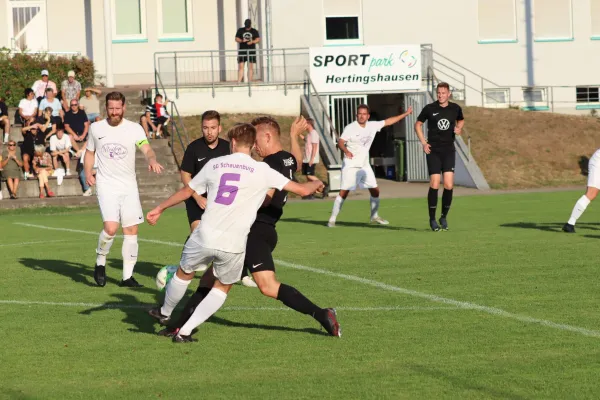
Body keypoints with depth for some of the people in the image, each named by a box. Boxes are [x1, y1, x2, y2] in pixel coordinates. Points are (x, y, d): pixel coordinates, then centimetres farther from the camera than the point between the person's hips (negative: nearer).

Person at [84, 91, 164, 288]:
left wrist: (152, 160, -37)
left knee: (131, 230, 1)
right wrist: (88, 173, -1)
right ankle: (100, 262, 6)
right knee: (111, 228, -19)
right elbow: (90, 152, 16)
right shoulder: (96, 128, 3)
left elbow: (146, 148, -15)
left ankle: (127, 276, 10)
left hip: (129, 186, 2)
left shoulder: (134, 129, -1)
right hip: (106, 185, -2)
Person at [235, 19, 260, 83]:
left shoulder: (254, 31, 8)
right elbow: (236, 39, 7)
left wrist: (252, 42, -21)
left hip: (251, 51, 0)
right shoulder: (240, 30, 10)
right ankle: (239, 82, -9)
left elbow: (258, 39, -1)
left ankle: (249, 82, 3)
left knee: (251, 67, 0)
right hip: (242, 51, 0)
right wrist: (242, 40, -14)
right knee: (241, 66, -6)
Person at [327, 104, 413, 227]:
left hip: (365, 165, 6)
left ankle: (374, 217, 27)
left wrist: (405, 114, 17)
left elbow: (388, 121, 14)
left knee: (375, 190, 9)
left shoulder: (373, 126, 3)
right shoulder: (350, 128, -13)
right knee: (343, 192, -12)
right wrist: (346, 151, -43)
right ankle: (332, 219, -8)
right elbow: (340, 142, -22)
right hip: (351, 165, -6)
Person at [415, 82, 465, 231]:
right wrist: (423, 142, -1)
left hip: (449, 151, 2)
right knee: (434, 184, -8)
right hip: (433, 151, -2)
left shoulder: (455, 108, 3)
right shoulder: (429, 108, -3)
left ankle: (444, 217, 11)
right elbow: (418, 124, 9)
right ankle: (432, 219, 4)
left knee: (449, 185, -7)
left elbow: (461, 120, 25)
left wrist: (459, 128, 2)